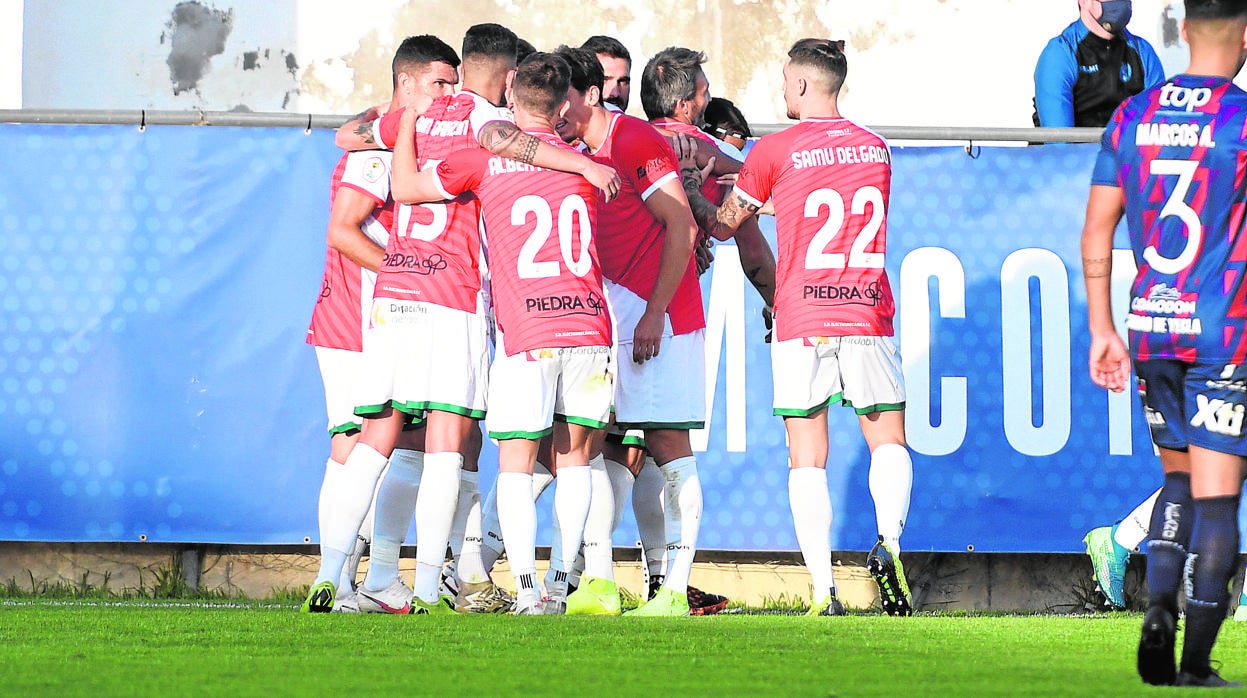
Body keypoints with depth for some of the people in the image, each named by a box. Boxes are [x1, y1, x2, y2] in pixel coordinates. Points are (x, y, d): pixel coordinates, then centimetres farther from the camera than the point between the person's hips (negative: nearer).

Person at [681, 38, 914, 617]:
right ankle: (889, 543, -14)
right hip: (868, 315, 3)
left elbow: (722, 225, 8)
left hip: (800, 325, -3)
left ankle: (824, 592, -4)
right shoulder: (876, 149, 10)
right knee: (888, 442, 13)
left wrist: (693, 189, 27)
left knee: (807, 459, 2)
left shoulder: (775, 152, -3)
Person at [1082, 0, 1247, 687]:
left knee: (1178, 479, 21)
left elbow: (1096, 231, 8)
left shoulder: (1132, 117, 6)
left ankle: (1158, 611, 0)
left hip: (1150, 329, 5)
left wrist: (1102, 332, 13)